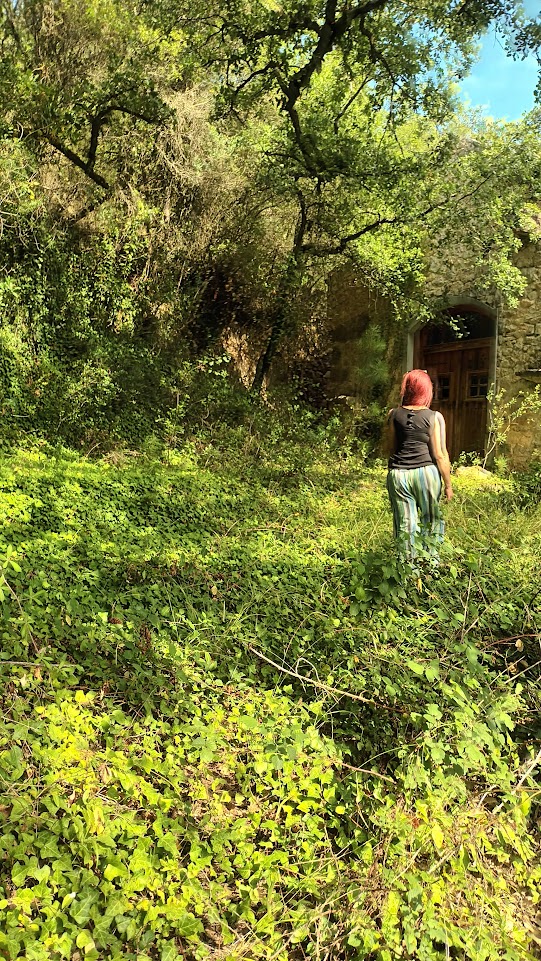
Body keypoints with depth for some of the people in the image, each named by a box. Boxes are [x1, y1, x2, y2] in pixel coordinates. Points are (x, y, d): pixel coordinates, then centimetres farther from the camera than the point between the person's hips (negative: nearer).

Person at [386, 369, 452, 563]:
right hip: (426, 472, -2)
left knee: (405, 525, 8)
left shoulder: (394, 414, 4)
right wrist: (448, 484, 4)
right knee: (431, 522, 12)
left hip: (397, 474, 2)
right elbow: (440, 455, -3)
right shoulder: (435, 417, -4)